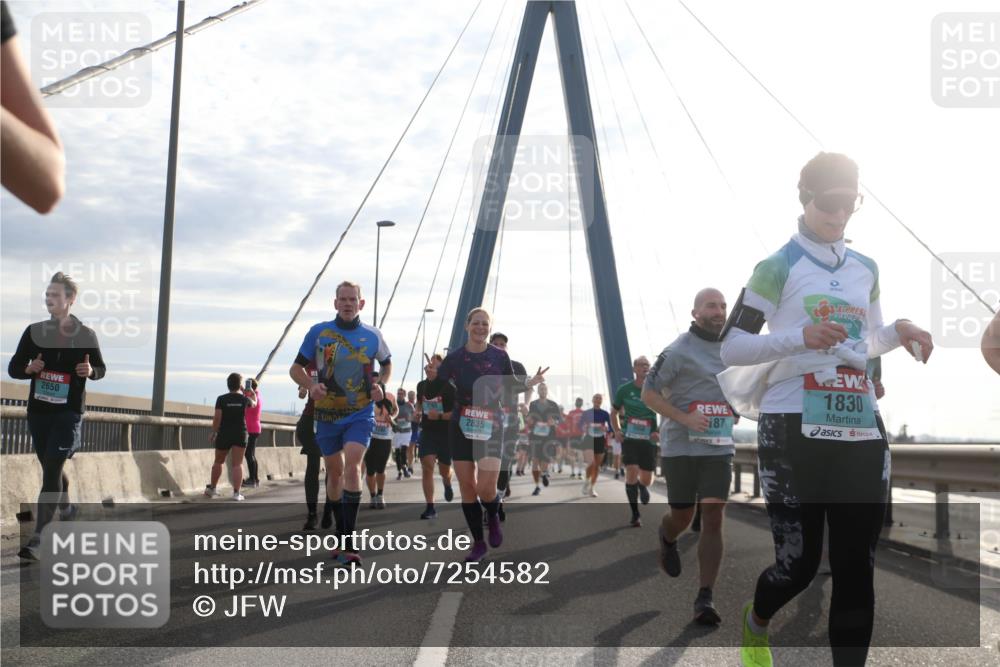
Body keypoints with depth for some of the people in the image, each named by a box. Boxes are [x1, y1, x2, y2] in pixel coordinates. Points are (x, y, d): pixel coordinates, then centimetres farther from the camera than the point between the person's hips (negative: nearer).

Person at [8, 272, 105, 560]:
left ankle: (37, 538, -13)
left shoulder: (86, 334, -4)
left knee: (52, 470, -12)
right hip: (38, 411, 4)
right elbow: (13, 368, 5)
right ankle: (66, 509, 46)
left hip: (69, 412, -4)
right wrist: (28, 368, -17)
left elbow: (101, 369, 7)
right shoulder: (34, 331, 1)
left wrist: (91, 371, -16)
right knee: (51, 468, 18)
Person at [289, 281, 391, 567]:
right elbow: (296, 368, 4)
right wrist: (311, 385, -18)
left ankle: (349, 543, -22)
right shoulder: (318, 332, 0)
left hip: (360, 414, -2)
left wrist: (381, 385, 1)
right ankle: (341, 536, 28)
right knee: (334, 473, 11)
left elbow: (387, 363, 21)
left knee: (352, 465, -21)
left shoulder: (372, 336, 3)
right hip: (327, 414, 2)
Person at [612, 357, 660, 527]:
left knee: (646, 481, 3)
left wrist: (659, 432, -9)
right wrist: (617, 431, -2)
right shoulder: (624, 390, -1)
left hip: (649, 440, 1)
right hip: (629, 438, -1)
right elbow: (614, 413, 13)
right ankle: (635, 515, -2)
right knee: (632, 472, -17)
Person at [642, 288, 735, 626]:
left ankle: (705, 599, -9)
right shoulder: (678, 350, -8)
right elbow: (649, 394, -8)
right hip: (680, 447, -3)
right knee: (683, 517, 6)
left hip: (719, 449, 4)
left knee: (713, 518, -9)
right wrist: (686, 418, -19)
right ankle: (667, 538, 45)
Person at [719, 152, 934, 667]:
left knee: (856, 566, 2)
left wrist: (898, 333, 6)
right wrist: (798, 338, -21)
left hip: (861, 431, 5)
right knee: (799, 562, -2)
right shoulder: (780, 267, -2)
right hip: (794, 430, -5)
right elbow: (731, 347, -6)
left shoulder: (865, 269, 16)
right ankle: (755, 622, 32)